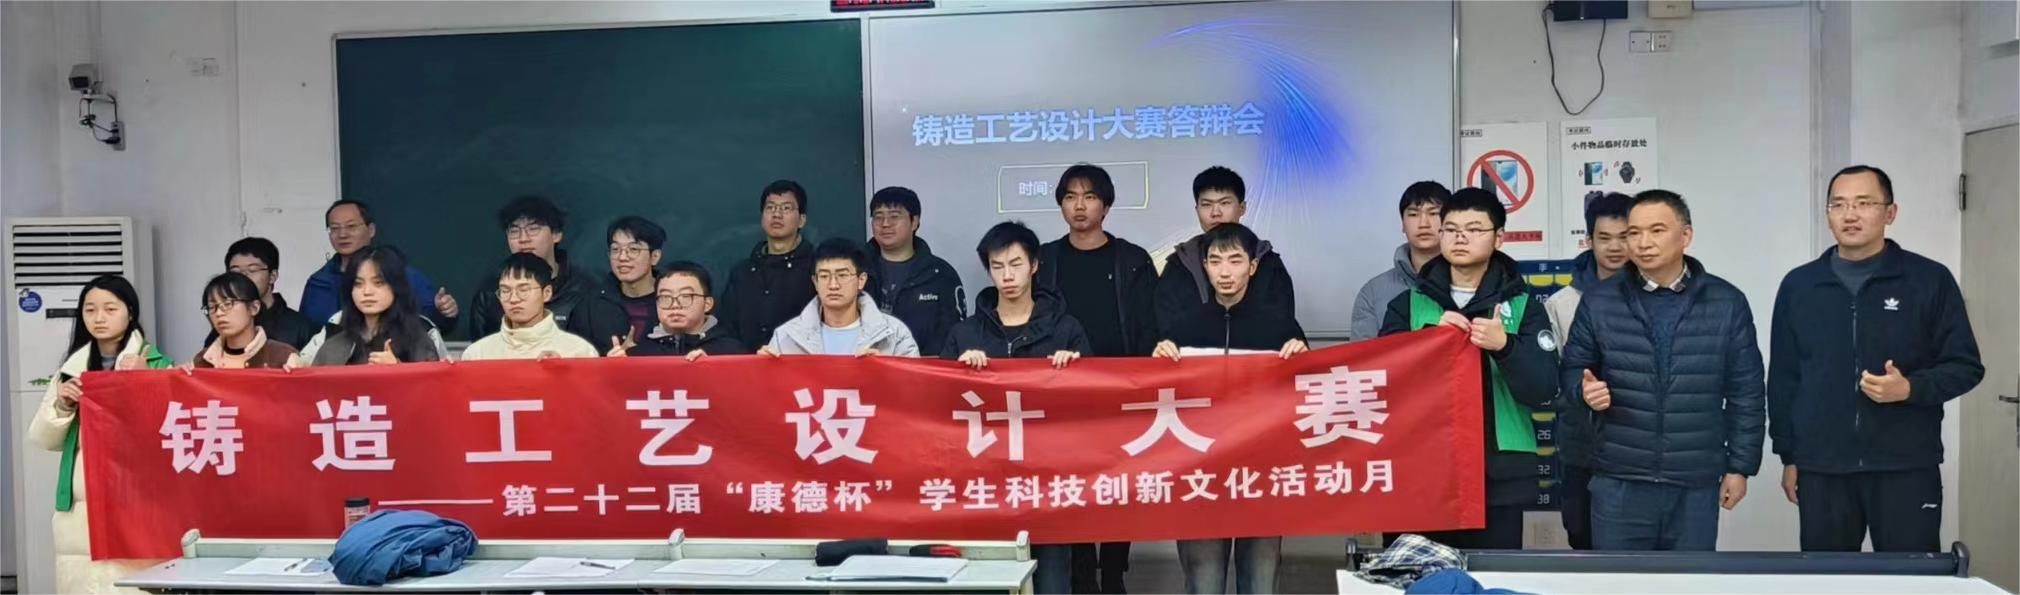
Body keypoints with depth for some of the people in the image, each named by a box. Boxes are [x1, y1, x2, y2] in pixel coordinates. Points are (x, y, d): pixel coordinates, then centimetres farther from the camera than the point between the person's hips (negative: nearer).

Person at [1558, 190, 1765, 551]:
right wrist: (1584, 390, -14)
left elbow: (1745, 393, 4)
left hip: (1695, 484, 1)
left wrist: (1740, 465, 3)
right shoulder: (1598, 302, 1)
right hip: (1618, 482, 0)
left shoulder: (1727, 303, 1)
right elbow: (1572, 370, 9)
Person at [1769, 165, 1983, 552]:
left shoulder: (1930, 280, 1)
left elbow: (1965, 366, 2)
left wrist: (1911, 388, -17)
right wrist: (1788, 456, 8)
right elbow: (1783, 378, 10)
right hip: (1821, 469, 2)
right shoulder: (1798, 286, 7)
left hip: (1907, 467, -2)